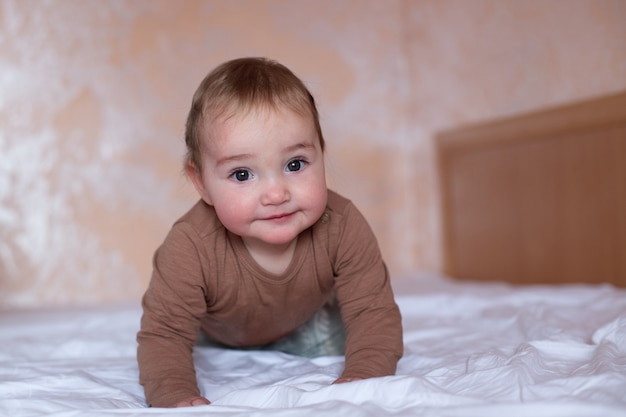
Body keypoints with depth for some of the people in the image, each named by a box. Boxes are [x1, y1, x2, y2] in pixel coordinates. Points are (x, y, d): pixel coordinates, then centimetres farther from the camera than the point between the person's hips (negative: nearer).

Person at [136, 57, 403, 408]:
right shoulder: (190, 247, -43)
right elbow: (163, 334, -36)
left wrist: (362, 378, -49)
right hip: (219, 333, -1)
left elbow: (375, 314, -33)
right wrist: (176, 397, -53)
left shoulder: (342, 228, -38)